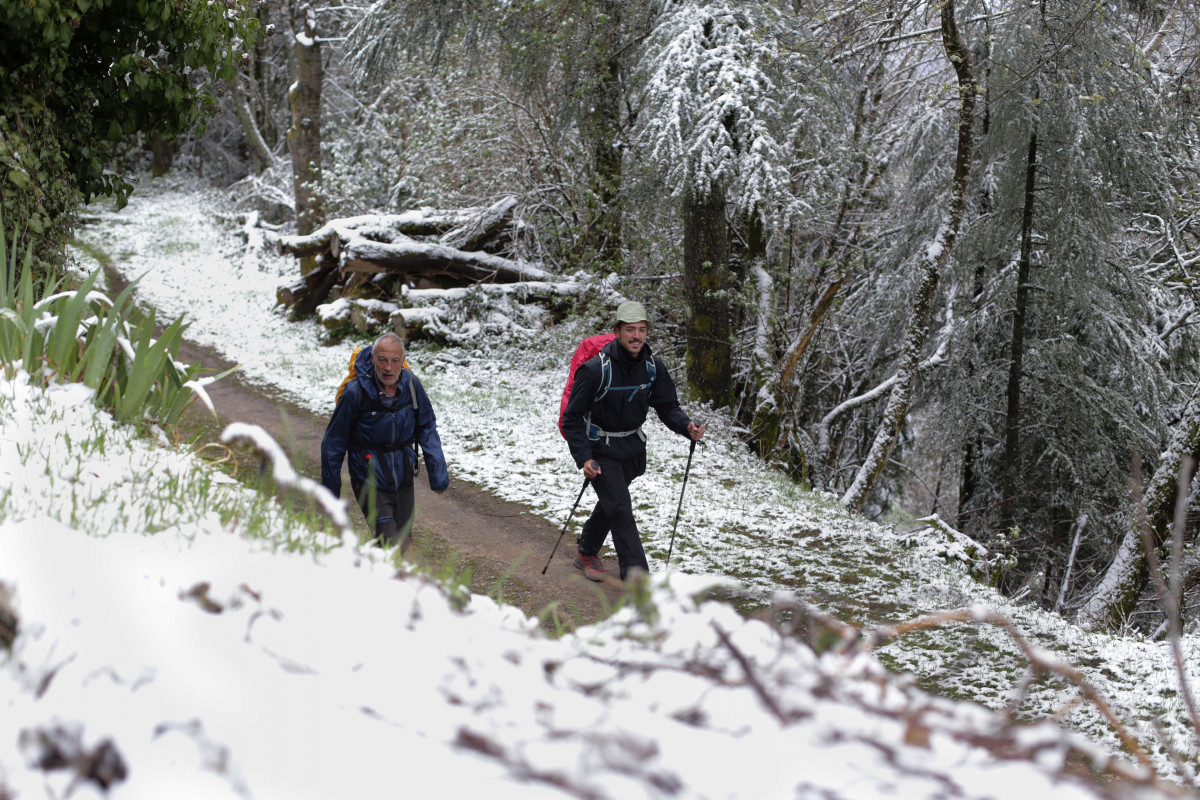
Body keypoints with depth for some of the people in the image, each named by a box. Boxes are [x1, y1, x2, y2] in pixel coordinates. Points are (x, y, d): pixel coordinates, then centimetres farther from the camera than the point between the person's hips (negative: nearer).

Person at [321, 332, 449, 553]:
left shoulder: (411, 385, -8)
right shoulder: (355, 392, -19)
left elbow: (426, 429, 7)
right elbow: (333, 444, -7)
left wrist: (438, 474, 1)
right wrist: (330, 492, 0)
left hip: (403, 480, 4)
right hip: (370, 482, -4)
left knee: (403, 544, 12)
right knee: (391, 546, -15)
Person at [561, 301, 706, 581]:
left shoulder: (653, 367, -8)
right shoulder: (595, 369, -24)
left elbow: (667, 406, -2)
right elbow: (572, 418, -18)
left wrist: (687, 427, -24)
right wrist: (583, 459, -28)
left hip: (632, 447, 6)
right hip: (600, 449, -6)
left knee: (611, 503, 23)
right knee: (620, 511, -14)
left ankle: (587, 553, 47)